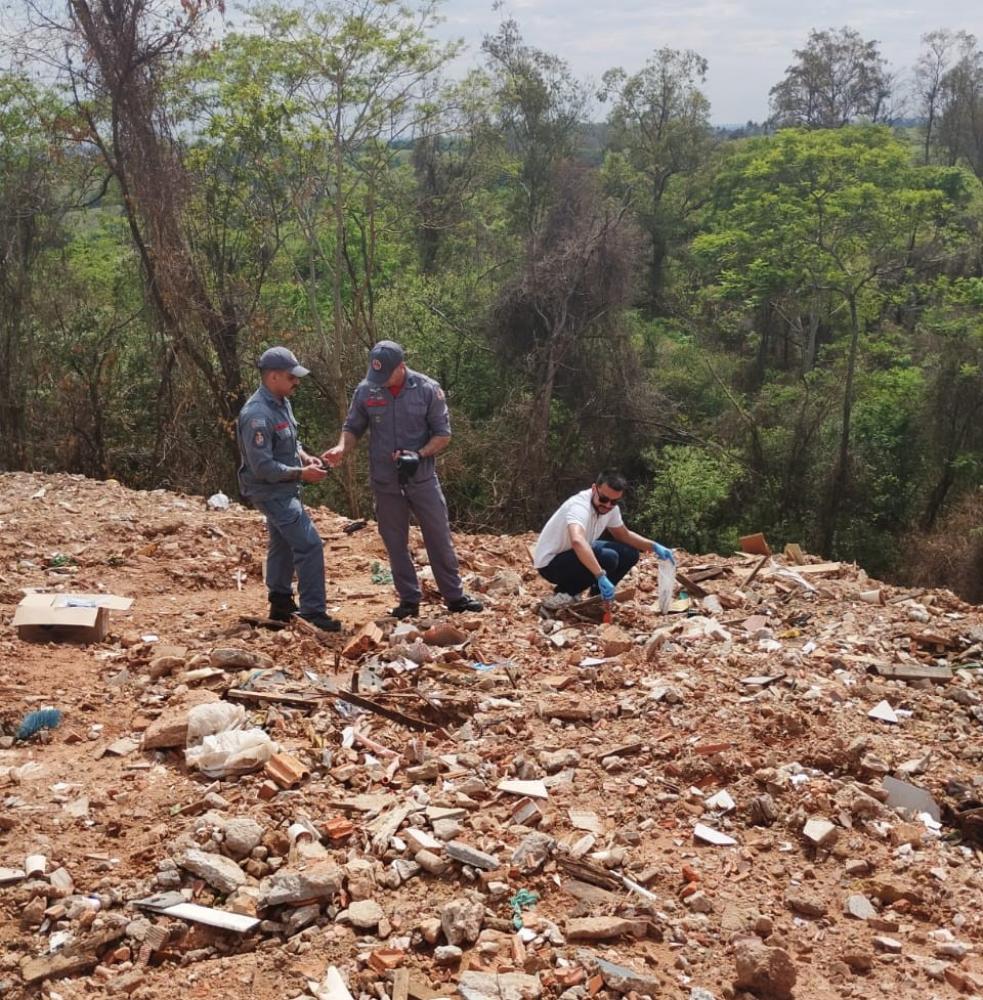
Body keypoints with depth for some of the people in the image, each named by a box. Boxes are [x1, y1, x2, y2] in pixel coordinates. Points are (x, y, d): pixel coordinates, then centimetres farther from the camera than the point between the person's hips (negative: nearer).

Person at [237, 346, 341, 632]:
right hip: (271, 492, -10)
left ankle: (281, 605, 34)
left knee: (283, 545, 20)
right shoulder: (258, 415, -26)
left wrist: (304, 456, 1)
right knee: (309, 545, -12)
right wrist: (301, 474, -22)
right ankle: (312, 611, -6)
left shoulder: (281, 402, 4)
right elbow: (262, 467, -27)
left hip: (283, 490, 10)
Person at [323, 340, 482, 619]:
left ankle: (455, 596, 17)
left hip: (422, 479, -2)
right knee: (396, 544, 10)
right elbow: (352, 428, 5)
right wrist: (342, 448, -16)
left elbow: (443, 434, -5)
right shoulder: (365, 391, -5)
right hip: (385, 483, 2)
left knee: (440, 539, 6)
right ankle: (409, 600, 22)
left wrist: (419, 454, -20)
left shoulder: (428, 390, -9)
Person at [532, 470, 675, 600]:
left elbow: (624, 535, 13)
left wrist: (654, 546, -3)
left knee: (629, 553, -2)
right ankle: (564, 593, -10)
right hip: (551, 563, -9)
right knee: (607, 558, -30)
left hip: (578, 555, 9)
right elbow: (577, 541, -53)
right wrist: (601, 577, -59)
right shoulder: (579, 506, -33)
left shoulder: (611, 508, -5)